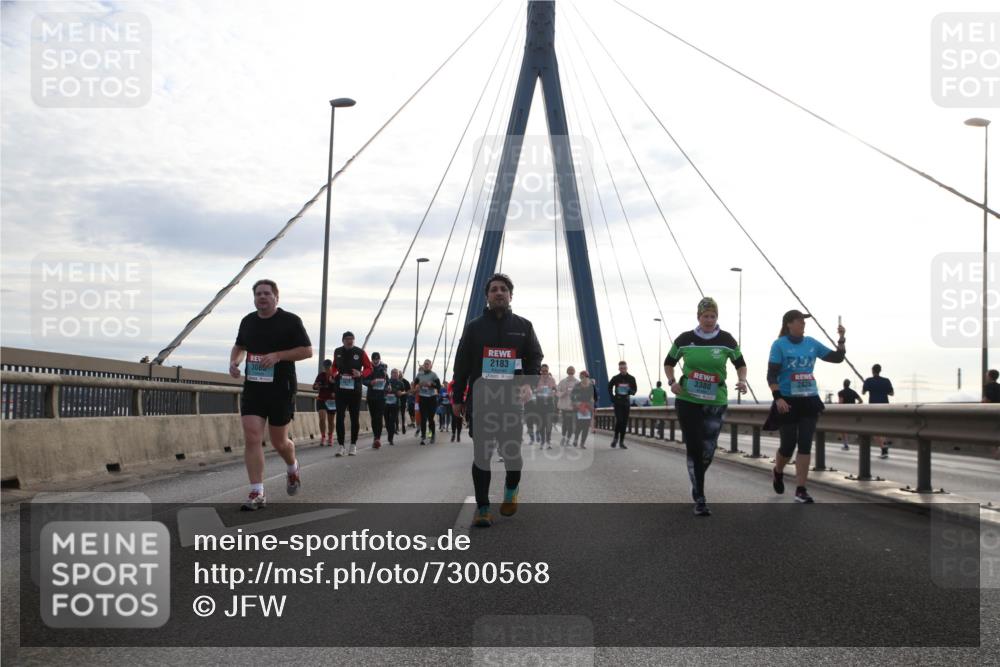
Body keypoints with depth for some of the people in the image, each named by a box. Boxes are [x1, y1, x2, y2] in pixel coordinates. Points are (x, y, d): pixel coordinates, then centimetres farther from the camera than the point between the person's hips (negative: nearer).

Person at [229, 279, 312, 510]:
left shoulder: (290, 321, -4)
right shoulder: (248, 321, 10)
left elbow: (307, 350, -6)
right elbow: (239, 346, 25)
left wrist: (277, 355, -18)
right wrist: (234, 361, 3)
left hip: (281, 390, -3)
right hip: (252, 388, 3)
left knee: (279, 441, 7)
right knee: (252, 438, -10)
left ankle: (292, 468, 42)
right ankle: (257, 494, -7)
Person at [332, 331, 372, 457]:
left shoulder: (360, 352, -1)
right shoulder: (337, 352, 7)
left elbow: (369, 368, 4)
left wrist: (361, 374, -15)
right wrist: (334, 374, 1)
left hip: (355, 390, -1)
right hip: (340, 389, 2)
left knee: (355, 418, 5)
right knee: (340, 417, -4)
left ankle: (353, 446, 14)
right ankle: (340, 445, 0)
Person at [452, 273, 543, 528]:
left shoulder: (523, 327, 10)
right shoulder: (474, 327, 9)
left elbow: (535, 357, 8)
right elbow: (461, 364, 9)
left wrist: (528, 383, -11)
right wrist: (457, 398, 7)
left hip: (512, 401, 0)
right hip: (480, 400, 0)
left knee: (512, 451, 0)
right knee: (481, 454, -1)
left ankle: (511, 489, 31)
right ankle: (482, 508, 5)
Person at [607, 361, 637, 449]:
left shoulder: (631, 379, 1)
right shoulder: (615, 378, -2)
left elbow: (635, 389, 9)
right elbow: (609, 388, 12)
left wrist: (631, 391, -14)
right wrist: (612, 398, 3)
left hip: (626, 402, 2)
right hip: (617, 402, -2)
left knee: (624, 422, 3)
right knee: (619, 420, -13)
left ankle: (621, 441, 11)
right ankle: (616, 438, 6)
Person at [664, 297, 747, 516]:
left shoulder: (726, 340, -1)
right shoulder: (685, 339, -1)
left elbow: (740, 364, 11)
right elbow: (669, 362, 13)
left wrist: (742, 380, -9)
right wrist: (672, 382, -5)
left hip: (716, 403, 1)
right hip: (687, 401, -1)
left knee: (708, 451, 4)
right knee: (694, 448, -4)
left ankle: (696, 485, 33)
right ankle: (699, 499, 2)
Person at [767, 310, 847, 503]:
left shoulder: (811, 343, 7)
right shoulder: (779, 345, -6)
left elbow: (837, 357, 11)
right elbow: (772, 375, -11)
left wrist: (841, 339, -4)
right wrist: (778, 398, -21)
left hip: (809, 401, 4)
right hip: (788, 401, -4)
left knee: (805, 445, -1)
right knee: (788, 444, 4)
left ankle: (800, 490, 1)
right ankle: (778, 472, 36)